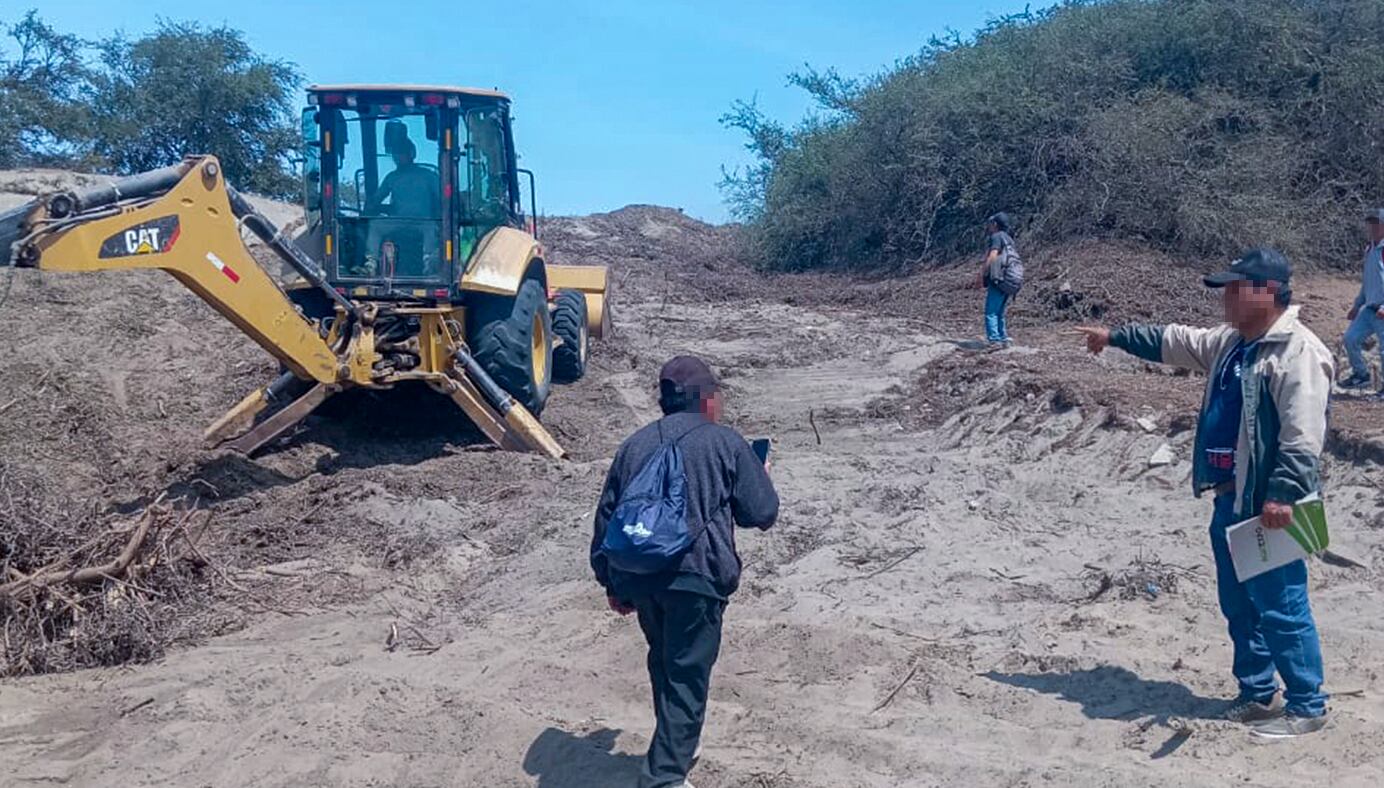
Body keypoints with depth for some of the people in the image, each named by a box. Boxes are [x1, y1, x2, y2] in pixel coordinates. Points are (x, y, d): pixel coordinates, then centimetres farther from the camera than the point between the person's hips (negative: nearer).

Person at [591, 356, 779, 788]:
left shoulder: (634, 445, 15)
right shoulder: (726, 443, 2)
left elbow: (606, 517, 14)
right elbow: (761, 513, 3)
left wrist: (611, 583, 21)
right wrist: (761, 476, 24)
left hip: (638, 577, 5)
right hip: (695, 577, -5)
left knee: (663, 662, 24)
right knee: (687, 675, 2)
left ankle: (675, 747, 40)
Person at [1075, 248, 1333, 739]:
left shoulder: (1299, 353, -17)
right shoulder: (1231, 342, 12)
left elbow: (1303, 437, -24)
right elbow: (1173, 342, 27)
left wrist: (1283, 494, -29)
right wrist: (1116, 337, 29)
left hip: (1269, 506, -10)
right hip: (1230, 500, 10)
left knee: (1280, 608, -2)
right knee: (1238, 605, 17)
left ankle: (1306, 706, 11)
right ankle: (1258, 694, 29)